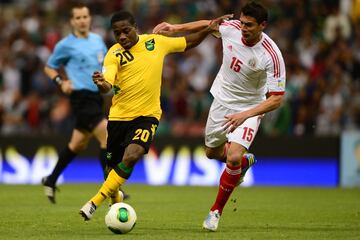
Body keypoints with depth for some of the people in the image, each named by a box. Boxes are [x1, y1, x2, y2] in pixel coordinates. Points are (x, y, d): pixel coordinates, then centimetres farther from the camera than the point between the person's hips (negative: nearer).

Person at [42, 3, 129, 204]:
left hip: (96, 97, 7)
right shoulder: (66, 45, -5)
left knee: (78, 145, 17)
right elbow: (49, 68, 6)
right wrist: (61, 82, -12)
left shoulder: (97, 40, 11)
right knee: (108, 138, -18)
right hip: (82, 98, -7)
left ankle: (51, 181, 33)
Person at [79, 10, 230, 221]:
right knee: (113, 165, 9)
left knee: (131, 156, -25)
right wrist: (101, 83, -45)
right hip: (119, 116, 1)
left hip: (147, 115, -1)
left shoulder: (156, 42, 1)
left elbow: (187, 43, 18)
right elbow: (108, 86, -22)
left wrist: (209, 30, 6)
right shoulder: (114, 54, -7)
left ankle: (96, 202, -22)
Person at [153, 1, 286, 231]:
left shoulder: (271, 55, -30)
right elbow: (209, 24, 8)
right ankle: (245, 161, 53)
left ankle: (216, 211, -1)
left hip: (249, 108, -5)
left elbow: (277, 99, -27)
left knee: (233, 157, -22)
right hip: (222, 100, 5)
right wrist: (175, 27, 4)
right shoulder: (231, 28, -18)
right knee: (212, 152, 20)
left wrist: (245, 115, -37)